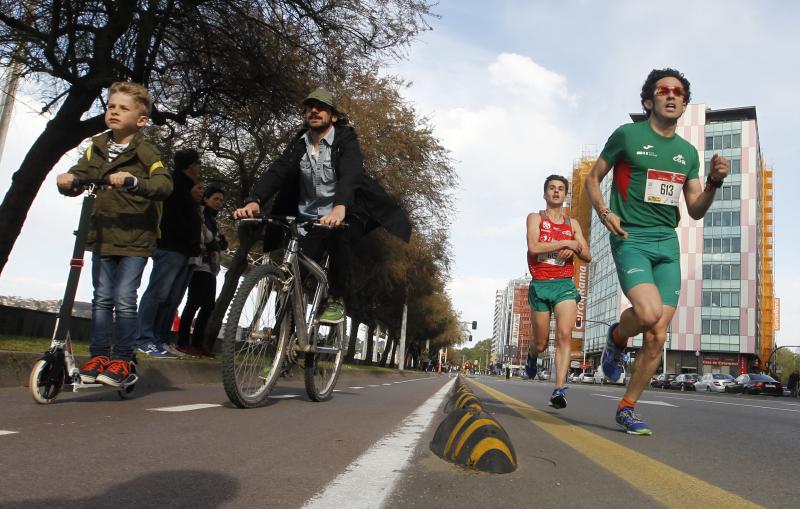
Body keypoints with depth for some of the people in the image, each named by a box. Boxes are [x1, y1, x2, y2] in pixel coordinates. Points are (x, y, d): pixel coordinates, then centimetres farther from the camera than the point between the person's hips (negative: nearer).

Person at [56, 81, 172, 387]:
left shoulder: (146, 154, -7)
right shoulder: (96, 148, 12)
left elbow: (164, 184, -21)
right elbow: (80, 175, 10)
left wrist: (135, 182, -38)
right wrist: (68, 180, -13)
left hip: (135, 239, -5)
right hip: (102, 236, 5)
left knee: (124, 299, -7)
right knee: (102, 299, 7)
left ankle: (121, 360, 5)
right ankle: (98, 356, 16)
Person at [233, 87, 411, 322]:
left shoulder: (345, 140, -10)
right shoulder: (298, 144, 1)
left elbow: (350, 173, -30)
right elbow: (276, 171, -14)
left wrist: (340, 207, -52)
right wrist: (254, 201, -35)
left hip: (345, 216, -3)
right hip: (309, 220, 3)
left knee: (339, 238, -35)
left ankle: (336, 301, -16)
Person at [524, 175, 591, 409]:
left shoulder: (572, 223, 16)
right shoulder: (535, 218, 5)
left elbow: (587, 256, 14)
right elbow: (533, 247, -12)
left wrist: (574, 249, -7)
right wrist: (566, 242, -10)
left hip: (565, 285, 2)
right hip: (541, 285, -2)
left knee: (564, 335, -17)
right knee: (541, 343, 6)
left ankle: (559, 389, -19)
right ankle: (531, 356, 43)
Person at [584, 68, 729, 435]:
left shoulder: (688, 152, 16)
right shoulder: (627, 135, 3)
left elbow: (696, 211, 16)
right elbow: (592, 178, 7)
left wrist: (714, 181, -2)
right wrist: (604, 212, -10)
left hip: (668, 243, 5)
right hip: (631, 238, -5)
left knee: (658, 337, 0)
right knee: (649, 313, -28)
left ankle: (627, 409, 15)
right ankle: (617, 336, 8)